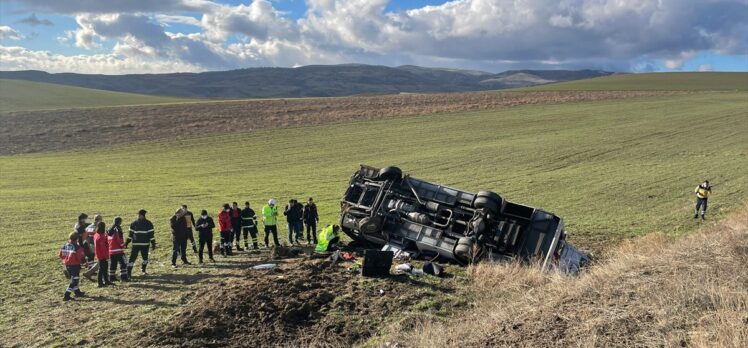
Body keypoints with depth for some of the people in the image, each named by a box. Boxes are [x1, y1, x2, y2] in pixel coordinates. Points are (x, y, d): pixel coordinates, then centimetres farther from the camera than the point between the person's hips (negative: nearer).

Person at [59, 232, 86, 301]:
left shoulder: (64, 246, 1)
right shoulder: (77, 247, -19)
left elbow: (60, 255, 7)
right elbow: (81, 257, -17)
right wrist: (83, 261, 4)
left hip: (67, 265, 8)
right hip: (75, 265, -8)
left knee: (74, 278, 23)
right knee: (74, 280, 1)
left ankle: (77, 292, 36)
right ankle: (66, 295, -5)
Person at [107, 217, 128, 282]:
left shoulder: (109, 231, 12)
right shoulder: (118, 230, -13)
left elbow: (107, 241, 17)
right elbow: (120, 241, -16)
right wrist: (123, 246, 0)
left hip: (111, 251, 8)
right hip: (118, 251, -8)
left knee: (112, 264, 13)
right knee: (123, 264, -3)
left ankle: (112, 277, 16)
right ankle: (124, 277, -7)